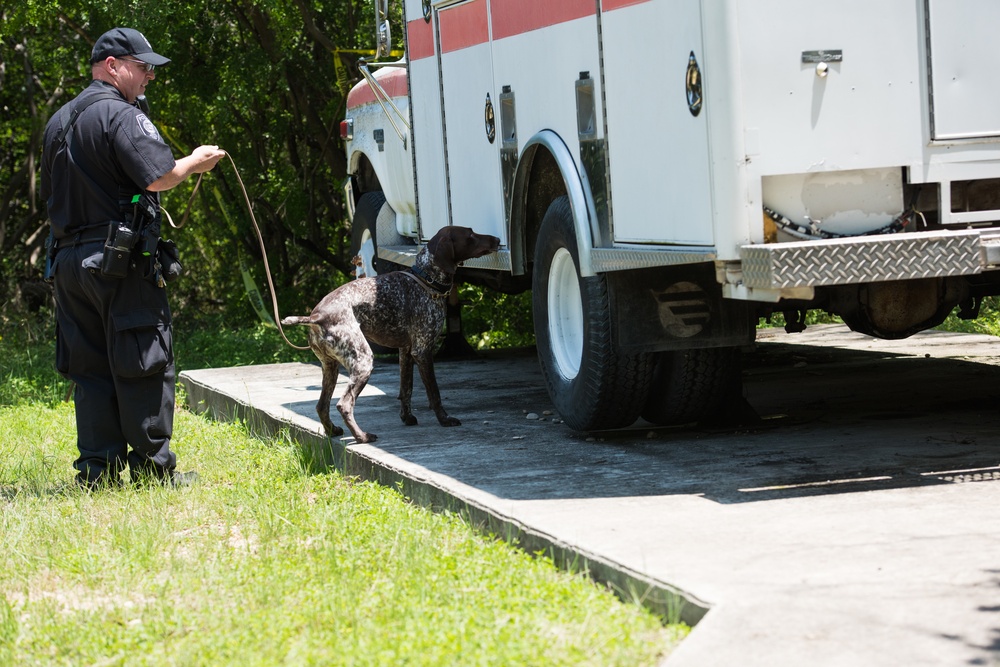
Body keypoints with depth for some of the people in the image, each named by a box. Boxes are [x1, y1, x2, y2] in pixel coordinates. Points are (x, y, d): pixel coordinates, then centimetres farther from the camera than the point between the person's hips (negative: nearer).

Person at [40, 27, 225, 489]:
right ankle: (152, 468, 2)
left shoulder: (59, 123, 18)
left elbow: (52, 195, 23)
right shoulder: (121, 116, -10)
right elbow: (158, 177, -20)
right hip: (122, 260, -8)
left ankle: (97, 470, 8)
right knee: (143, 366, -1)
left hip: (70, 260, 8)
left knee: (90, 369, 9)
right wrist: (196, 161, -3)